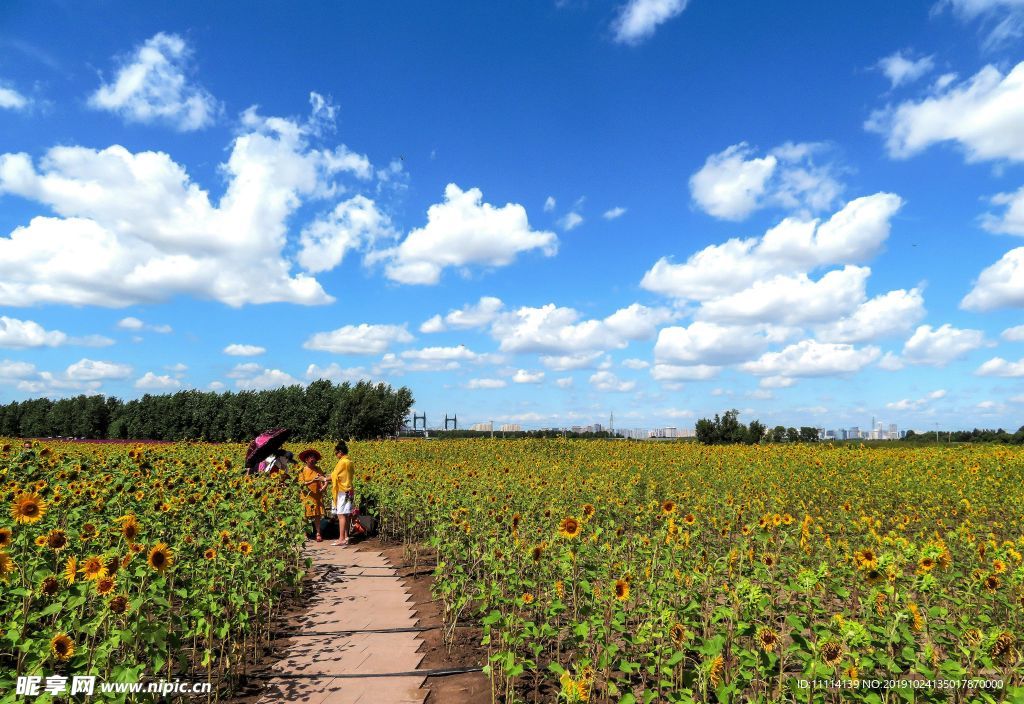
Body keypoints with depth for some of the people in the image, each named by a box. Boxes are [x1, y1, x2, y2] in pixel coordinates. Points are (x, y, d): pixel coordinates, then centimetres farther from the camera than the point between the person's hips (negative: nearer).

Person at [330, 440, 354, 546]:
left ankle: (341, 539, -10)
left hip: (343, 492, -9)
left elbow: (334, 475, -9)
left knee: (341, 515, -9)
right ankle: (345, 537, 13)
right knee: (345, 515, 11)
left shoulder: (342, 462, -13)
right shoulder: (349, 462, 14)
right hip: (349, 491, 9)